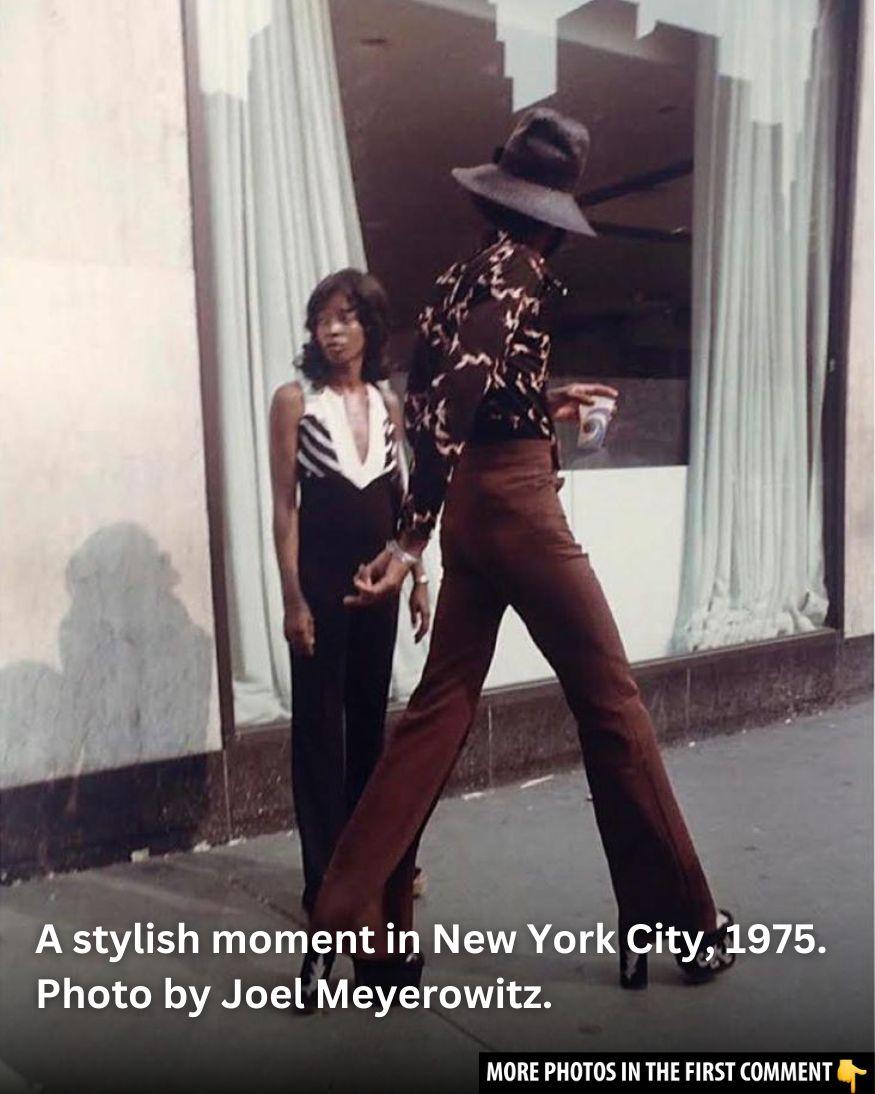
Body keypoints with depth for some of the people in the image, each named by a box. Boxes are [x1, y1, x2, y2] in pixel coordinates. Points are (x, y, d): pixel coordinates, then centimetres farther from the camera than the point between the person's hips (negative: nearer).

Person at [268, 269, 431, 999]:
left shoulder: (389, 402, 8)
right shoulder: (295, 400, -3)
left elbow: (401, 499, 12)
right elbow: (285, 505, -6)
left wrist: (419, 580, 8)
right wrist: (293, 597, -12)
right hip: (321, 575, -4)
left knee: (370, 718, 13)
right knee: (319, 724, 0)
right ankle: (325, 880, 9)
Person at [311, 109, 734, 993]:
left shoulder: (460, 276, 16)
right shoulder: (516, 272, -8)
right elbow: (456, 397, -19)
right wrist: (411, 536, -22)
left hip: (471, 503, 8)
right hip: (516, 501, -8)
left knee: (443, 707, 8)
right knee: (610, 701, 2)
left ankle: (352, 918, 11)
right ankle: (680, 923, 15)